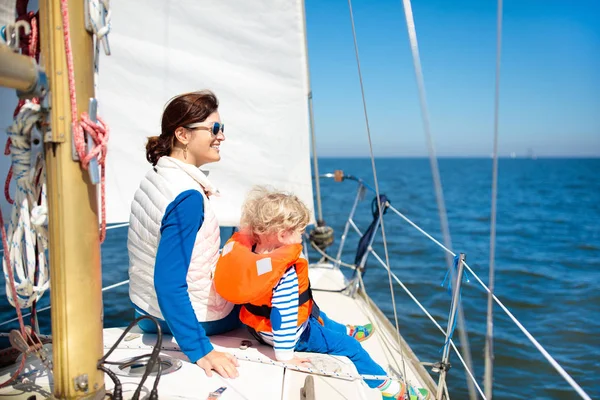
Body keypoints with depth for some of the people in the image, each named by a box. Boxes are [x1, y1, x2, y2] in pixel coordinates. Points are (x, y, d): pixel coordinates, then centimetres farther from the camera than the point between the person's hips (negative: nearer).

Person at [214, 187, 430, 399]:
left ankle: (343, 330, 67)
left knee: (318, 317, 36)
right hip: (294, 331, -9)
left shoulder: (244, 249, -15)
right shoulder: (285, 274, -38)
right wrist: (285, 355, -29)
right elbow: (284, 315, -37)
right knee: (349, 346, 6)